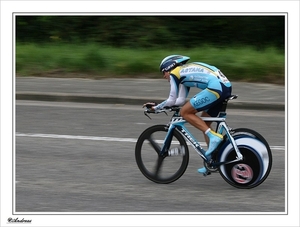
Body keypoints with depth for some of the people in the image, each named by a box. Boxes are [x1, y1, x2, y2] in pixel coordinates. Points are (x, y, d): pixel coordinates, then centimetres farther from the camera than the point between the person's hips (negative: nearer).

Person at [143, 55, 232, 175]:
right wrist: (157, 105, 35)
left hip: (216, 87, -10)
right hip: (226, 86, 10)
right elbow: (180, 101, 33)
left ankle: (213, 136, -11)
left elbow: (172, 101, 5)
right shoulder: (186, 72, 31)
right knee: (204, 123, 19)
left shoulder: (175, 73, 5)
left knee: (185, 112, -2)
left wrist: (156, 108, 20)